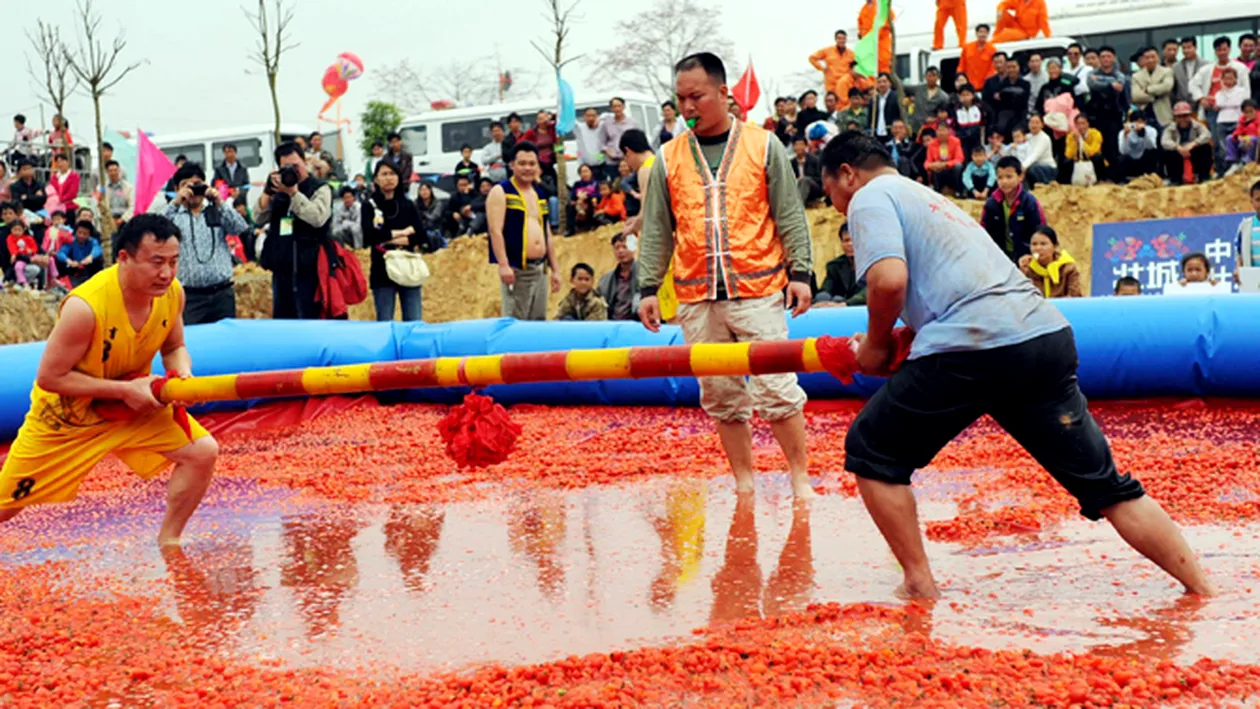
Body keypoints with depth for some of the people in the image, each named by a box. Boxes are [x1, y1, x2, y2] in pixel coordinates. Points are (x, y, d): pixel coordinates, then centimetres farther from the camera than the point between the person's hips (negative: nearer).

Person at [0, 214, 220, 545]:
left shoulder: (172, 293, -17)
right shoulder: (85, 306, -35)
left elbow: (173, 348, 2)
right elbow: (49, 376, -27)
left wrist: (183, 374, -21)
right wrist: (125, 390, -30)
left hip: (136, 403, 5)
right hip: (67, 414, -5)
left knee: (203, 452, -12)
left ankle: (168, 543, 5)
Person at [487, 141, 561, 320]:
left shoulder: (540, 194, 18)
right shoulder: (501, 192, -4)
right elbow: (495, 230, -13)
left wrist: (555, 269, 17)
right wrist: (503, 265, -23)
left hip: (540, 268, 7)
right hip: (516, 269, -7)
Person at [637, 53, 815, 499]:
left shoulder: (763, 146, 4)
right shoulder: (669, 158, 10)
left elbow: (790, 215, 3)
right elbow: (656, 229, 12)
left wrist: (800, 272, -4)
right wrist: (648, 287, 6)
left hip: (758, 292, -3)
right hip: (696, 298, 3)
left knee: (776, 388, -5)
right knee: (721, 395, 6)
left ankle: (800, 479, 6)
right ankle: (744, 484, 16)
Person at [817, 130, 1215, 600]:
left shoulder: (870, 197, 7)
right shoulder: (930, 198, 33)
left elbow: (889, 279, -11)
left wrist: (876, 345, 5)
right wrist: (893, 344, 27)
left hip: (975, 345, -8)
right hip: (1049, 335, 8)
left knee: (871, 453, 11)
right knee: (1106, 486, 12)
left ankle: (919, 583, 9)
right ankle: (1203, 588, 8)